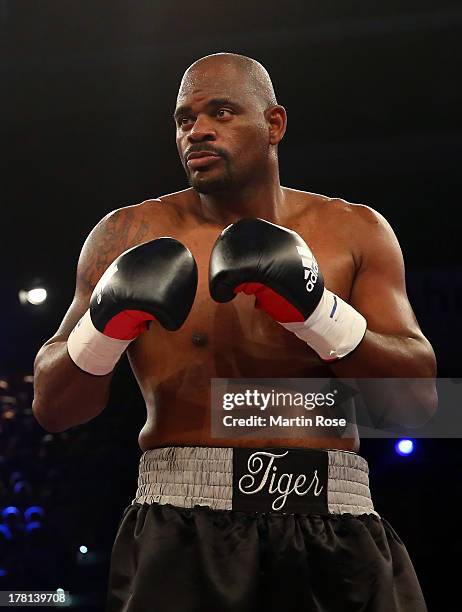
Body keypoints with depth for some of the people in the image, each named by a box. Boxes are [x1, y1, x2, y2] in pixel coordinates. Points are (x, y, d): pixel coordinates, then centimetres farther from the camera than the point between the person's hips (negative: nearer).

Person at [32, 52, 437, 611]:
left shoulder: (354, 233, 7)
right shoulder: (131, 235, 5)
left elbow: (420, 398, -1)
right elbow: (52, 408, 5)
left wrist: (314, 309, -15)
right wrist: (106, 325, -15)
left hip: (336, 534, 1)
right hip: (182, 536, -1)